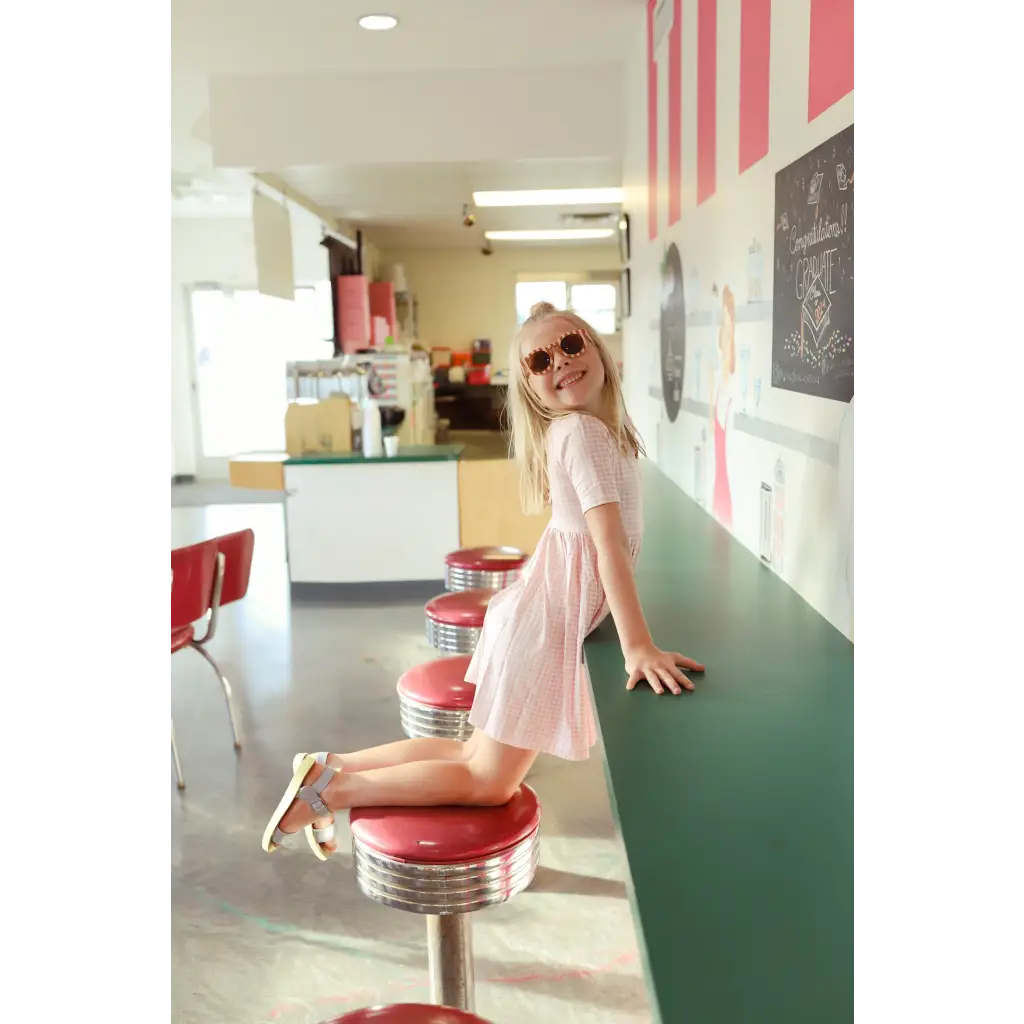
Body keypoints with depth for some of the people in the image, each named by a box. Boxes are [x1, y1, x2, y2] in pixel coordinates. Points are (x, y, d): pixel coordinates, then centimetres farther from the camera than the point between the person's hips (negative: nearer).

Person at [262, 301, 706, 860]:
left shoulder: (588, 428, 9)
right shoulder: (584, 432, -19)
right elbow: (610, 542, -27)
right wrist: (638, 647, -30)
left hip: (542, 613, 9)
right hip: (551, 625, -9)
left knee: (478, 756, 18)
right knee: (488, 784, 4)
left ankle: (331, 767, 22)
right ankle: (328, 788, 8)